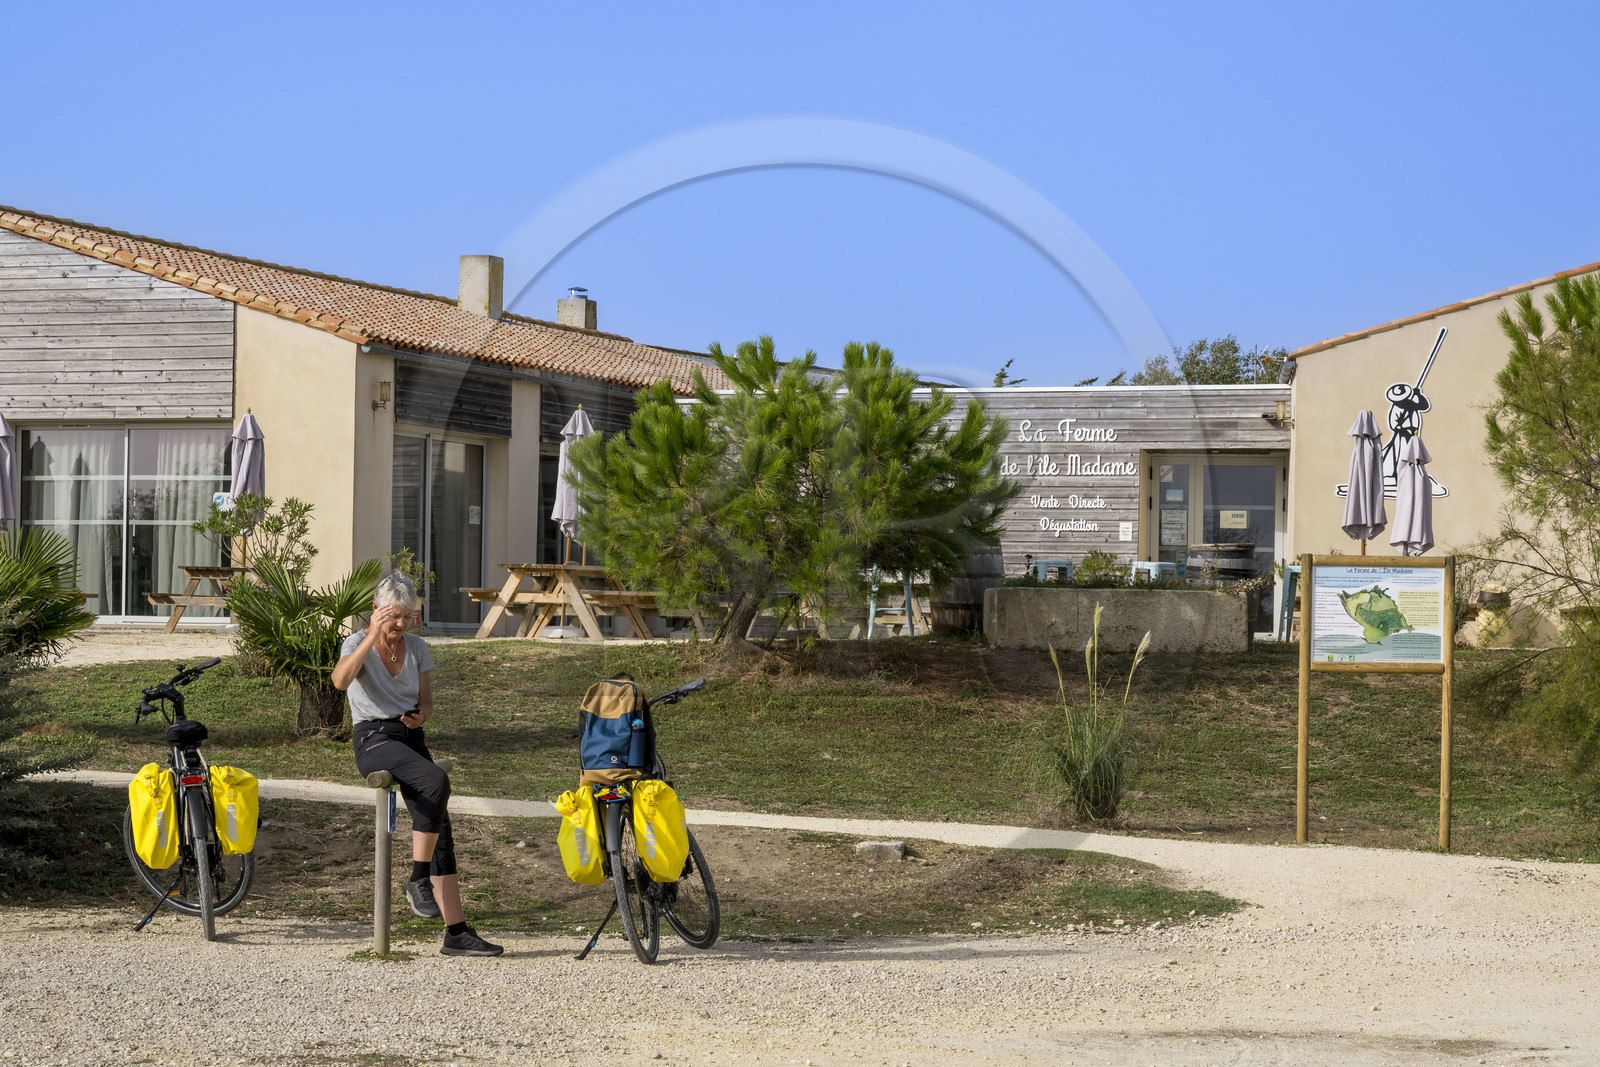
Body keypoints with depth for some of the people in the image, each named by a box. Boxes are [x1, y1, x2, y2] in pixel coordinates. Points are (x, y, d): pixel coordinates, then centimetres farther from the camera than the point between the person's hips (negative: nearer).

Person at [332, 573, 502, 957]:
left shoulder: (417, 648, 12)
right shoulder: (358, 643, -3)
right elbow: (340, 679, -25)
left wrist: (420, 716, -5)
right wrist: (373, 635, -30)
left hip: (411, 738, 6)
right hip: (374, 738, -6)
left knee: (440, 828, -7)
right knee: (436, 782, -33)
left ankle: (457, 932, -9)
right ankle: (418, 880, -23)